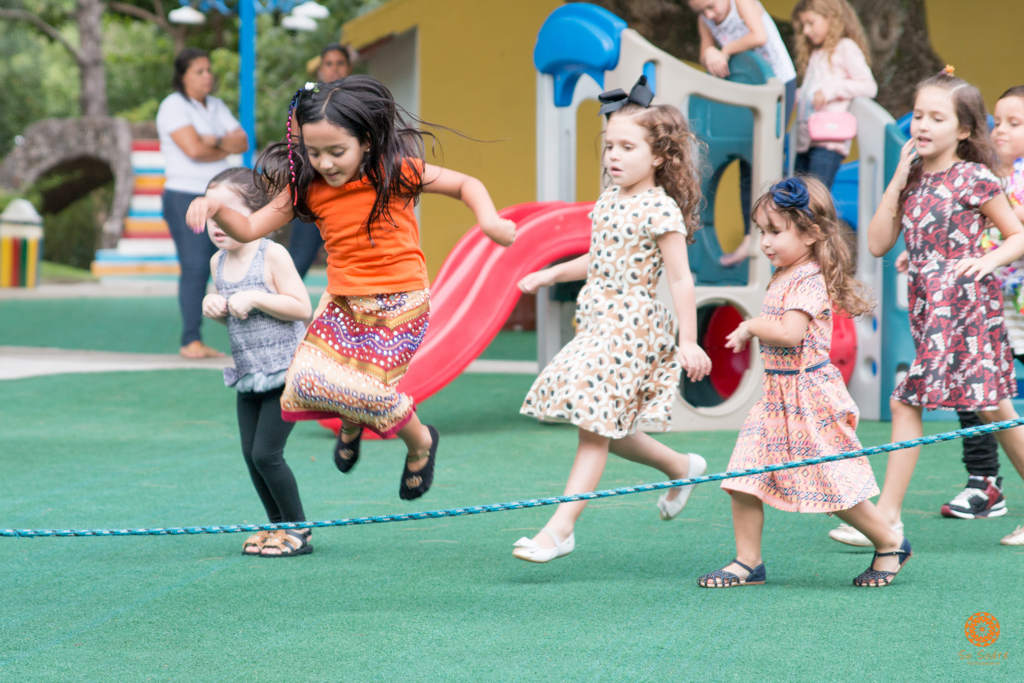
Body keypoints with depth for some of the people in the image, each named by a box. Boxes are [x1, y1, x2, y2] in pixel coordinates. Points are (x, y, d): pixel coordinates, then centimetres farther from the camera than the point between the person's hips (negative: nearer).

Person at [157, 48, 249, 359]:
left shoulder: (216, 106, 17)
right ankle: (191, 341, -10)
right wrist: (225, 149, 0)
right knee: (195, 268, -12)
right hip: (184, 196, -7)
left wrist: (215, 141, -12)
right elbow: (193, 149, -17)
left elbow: (243, 142, 6)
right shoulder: (174, 106, -6)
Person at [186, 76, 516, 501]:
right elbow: (250, 229, -2)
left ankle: (420, 442, 17)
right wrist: (215, 209, -22)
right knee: (308, 379, -13)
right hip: (342, 303, 4)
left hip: (398, 305, -4)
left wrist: (489, 220, -22)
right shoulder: (307, 188, -4)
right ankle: (351, 422, 25)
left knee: (368, 389, -18)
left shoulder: (396, 172, -13)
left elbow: (465, 184, -2)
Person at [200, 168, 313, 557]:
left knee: (266, 453, -9)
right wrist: (214, 308, -4)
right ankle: (277, 526, 23)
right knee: (251, 455, 7)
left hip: (285, 368, -7)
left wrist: (255, 298, -24)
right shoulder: (218, 262, 6)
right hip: (248, 373, 7)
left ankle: (298, 531, 5)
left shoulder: (272, 255, -15)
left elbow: (302, 308, -17)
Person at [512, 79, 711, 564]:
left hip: (632, 327, -9)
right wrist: (551, 274, 24)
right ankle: (681, 467, 36)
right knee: (607, 427, 14)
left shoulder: (661, 210, -12)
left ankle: (560, 528, -12)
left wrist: (688, 342, -17)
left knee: (595, 426, -10)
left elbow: (680, 279, -14)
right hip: (596, 324, 9)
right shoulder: (607, 203, 12)